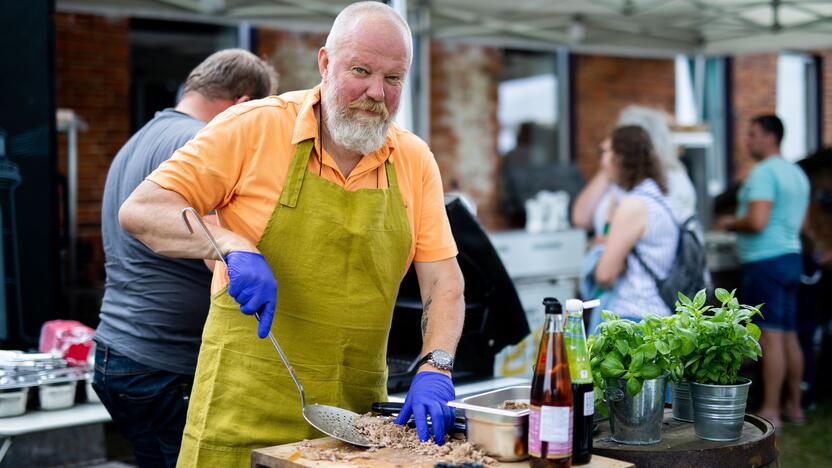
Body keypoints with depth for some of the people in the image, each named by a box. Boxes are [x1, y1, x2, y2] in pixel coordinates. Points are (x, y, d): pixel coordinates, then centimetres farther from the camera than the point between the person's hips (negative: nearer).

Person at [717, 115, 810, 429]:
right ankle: (794, 406, 20)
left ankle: (769, 412, -6)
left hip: (765, 261, -10)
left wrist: (730, 224, -5)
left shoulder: (763, 173, -14)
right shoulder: (797, 174, 17)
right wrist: (741, 222, 25)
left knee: (770, 337, -8)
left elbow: (757, 221, -24)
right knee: (789, 336, 13)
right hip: (790, 256, 10)